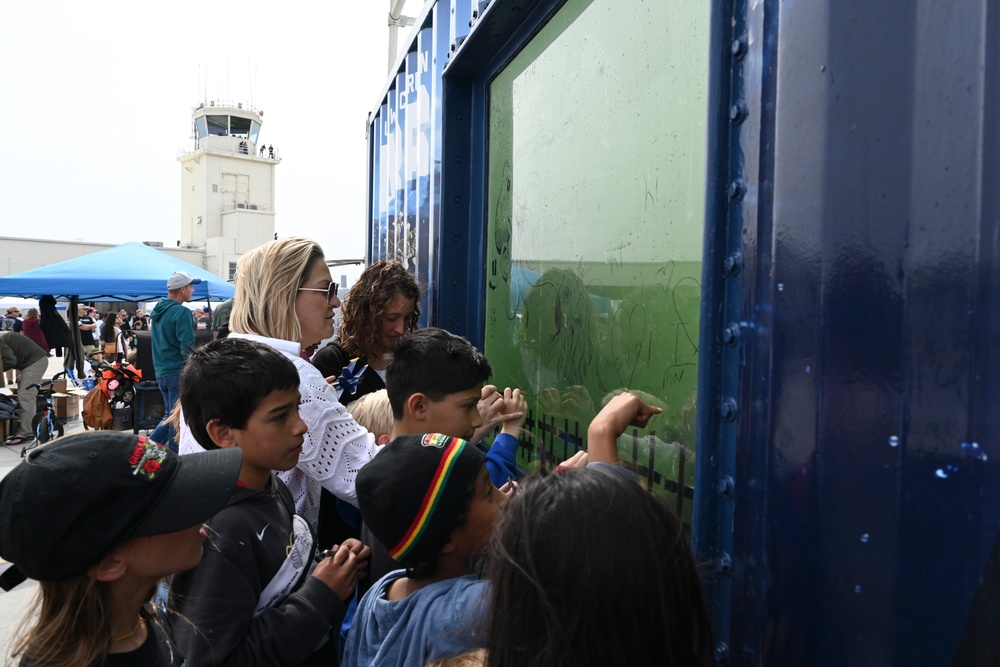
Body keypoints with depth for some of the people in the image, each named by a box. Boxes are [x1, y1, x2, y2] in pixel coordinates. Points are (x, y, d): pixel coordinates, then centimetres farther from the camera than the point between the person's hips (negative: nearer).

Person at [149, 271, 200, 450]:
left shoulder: (158, 310, 14)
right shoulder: (181, 312, -14)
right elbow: (187, 347, -20)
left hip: (161, 372, 9)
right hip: (178, 372, -9)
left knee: (170, 415, 19)